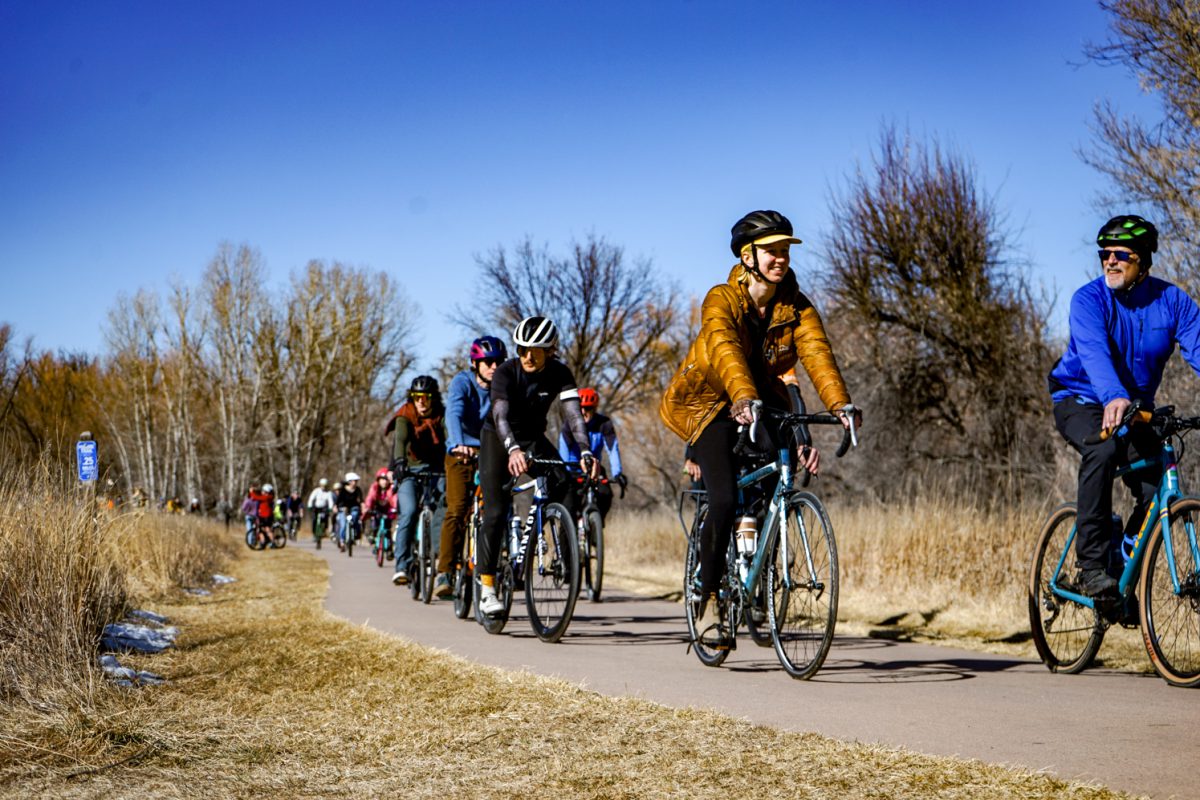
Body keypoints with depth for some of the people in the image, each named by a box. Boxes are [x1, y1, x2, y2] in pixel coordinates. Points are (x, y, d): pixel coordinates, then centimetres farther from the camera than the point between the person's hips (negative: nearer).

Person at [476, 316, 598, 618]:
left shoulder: (560, 374, -17)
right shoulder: (506, 372, -25)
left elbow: (573, 414, -27)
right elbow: (500, 415, -38)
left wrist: (586, 452, -44)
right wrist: (513, 449, -57)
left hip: (534, 439, 3)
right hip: (498, 440, -3)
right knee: (496, 512, -15)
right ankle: (487, 588, -13)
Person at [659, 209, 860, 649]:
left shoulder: (796, 306, -7)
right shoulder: (722, 299, -19)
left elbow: (817, 353, -22)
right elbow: (726, 351, -36)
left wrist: (841, 404, -40)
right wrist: (745, 400, -55)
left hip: (766, 402, 5)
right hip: (712, 403, -5)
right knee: (725, 499, -20)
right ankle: (708, 605, -10)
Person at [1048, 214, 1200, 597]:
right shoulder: (1089, 299, -17)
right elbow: (1094, 352, -35)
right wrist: (1113, 398, -54)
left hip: (1136, 405, 4)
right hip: (1081, 401, -3)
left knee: (1157, 489, -16)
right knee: (1102, 450, -35)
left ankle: (1122, 569, 8)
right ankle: (1090, 566, -30)